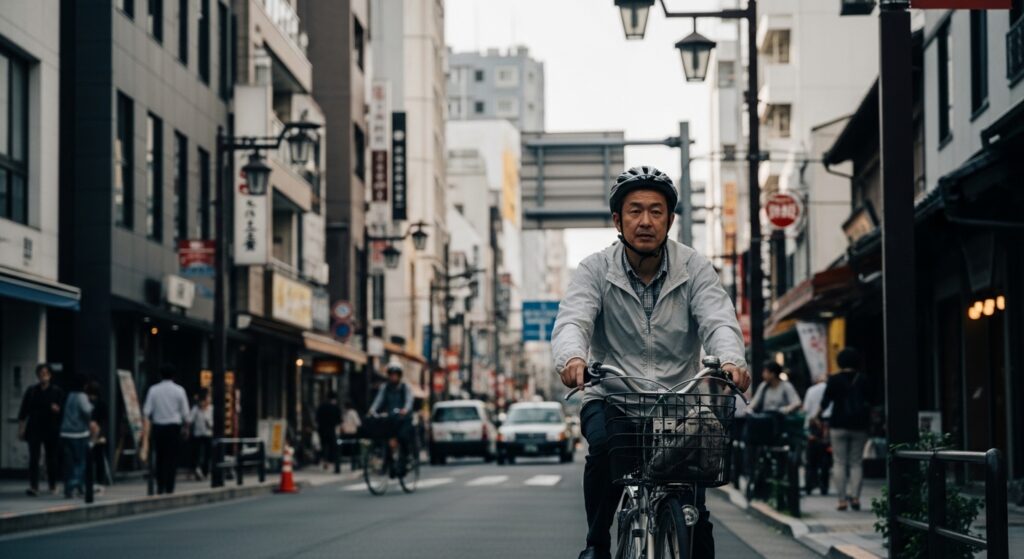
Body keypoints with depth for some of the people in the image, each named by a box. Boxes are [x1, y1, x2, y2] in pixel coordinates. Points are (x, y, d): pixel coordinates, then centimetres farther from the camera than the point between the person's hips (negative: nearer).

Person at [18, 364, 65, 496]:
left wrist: (58, 409, -19)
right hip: (34, 429, 0)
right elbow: (24, 411, 7)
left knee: (52, 459, 7)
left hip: (51, 429, 0)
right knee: (33, 458, -10)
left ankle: (53, 485, 23)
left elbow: (63, 408, 4)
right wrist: (21, 428, 2)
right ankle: (33, 486, -14)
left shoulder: (57, 391, 2)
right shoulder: (31, 391, 5)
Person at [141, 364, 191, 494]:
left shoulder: (153, 390, 1)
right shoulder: (179, 390, -2)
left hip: (158, 427, 2)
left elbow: (146, 412, -1)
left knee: (160, 458, 12)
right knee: (172, 458, 0)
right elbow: (185, 412, -1)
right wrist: (185, 425, 14)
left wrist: (145, 428, 5)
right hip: (174, 426, -2)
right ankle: (169, 487, -4)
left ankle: (160, 487, 11)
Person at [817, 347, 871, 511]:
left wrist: (818, 416, 15)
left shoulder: (835, 379, -2)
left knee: (840, 463, 1)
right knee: (856, 463, 7)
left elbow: (825, 402, 0)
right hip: (859, 425, 2)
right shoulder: (863, 379, 3)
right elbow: (869, 402, 4)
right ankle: (855, 496, -6)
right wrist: (867, 421, 16)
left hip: (839, 425, -2)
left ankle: (842, 499, -4)